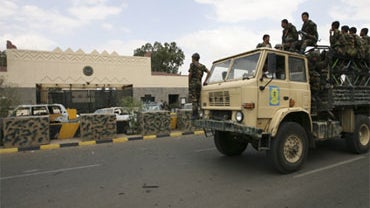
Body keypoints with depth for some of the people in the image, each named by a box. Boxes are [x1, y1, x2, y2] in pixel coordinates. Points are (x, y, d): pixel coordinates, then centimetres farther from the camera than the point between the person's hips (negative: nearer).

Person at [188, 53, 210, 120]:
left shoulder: (192, 64, -1)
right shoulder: (202, 66, 16)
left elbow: (190, 74, -9)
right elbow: (208, 72, 5)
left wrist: (188, 83, 1)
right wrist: (205, 81, 5)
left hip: (193, 83, -6)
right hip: (199, 84, 6)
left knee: (194, 99, -7)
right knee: (198, 99, 10)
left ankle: (194, 115, -9)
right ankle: (196, 114, 9)